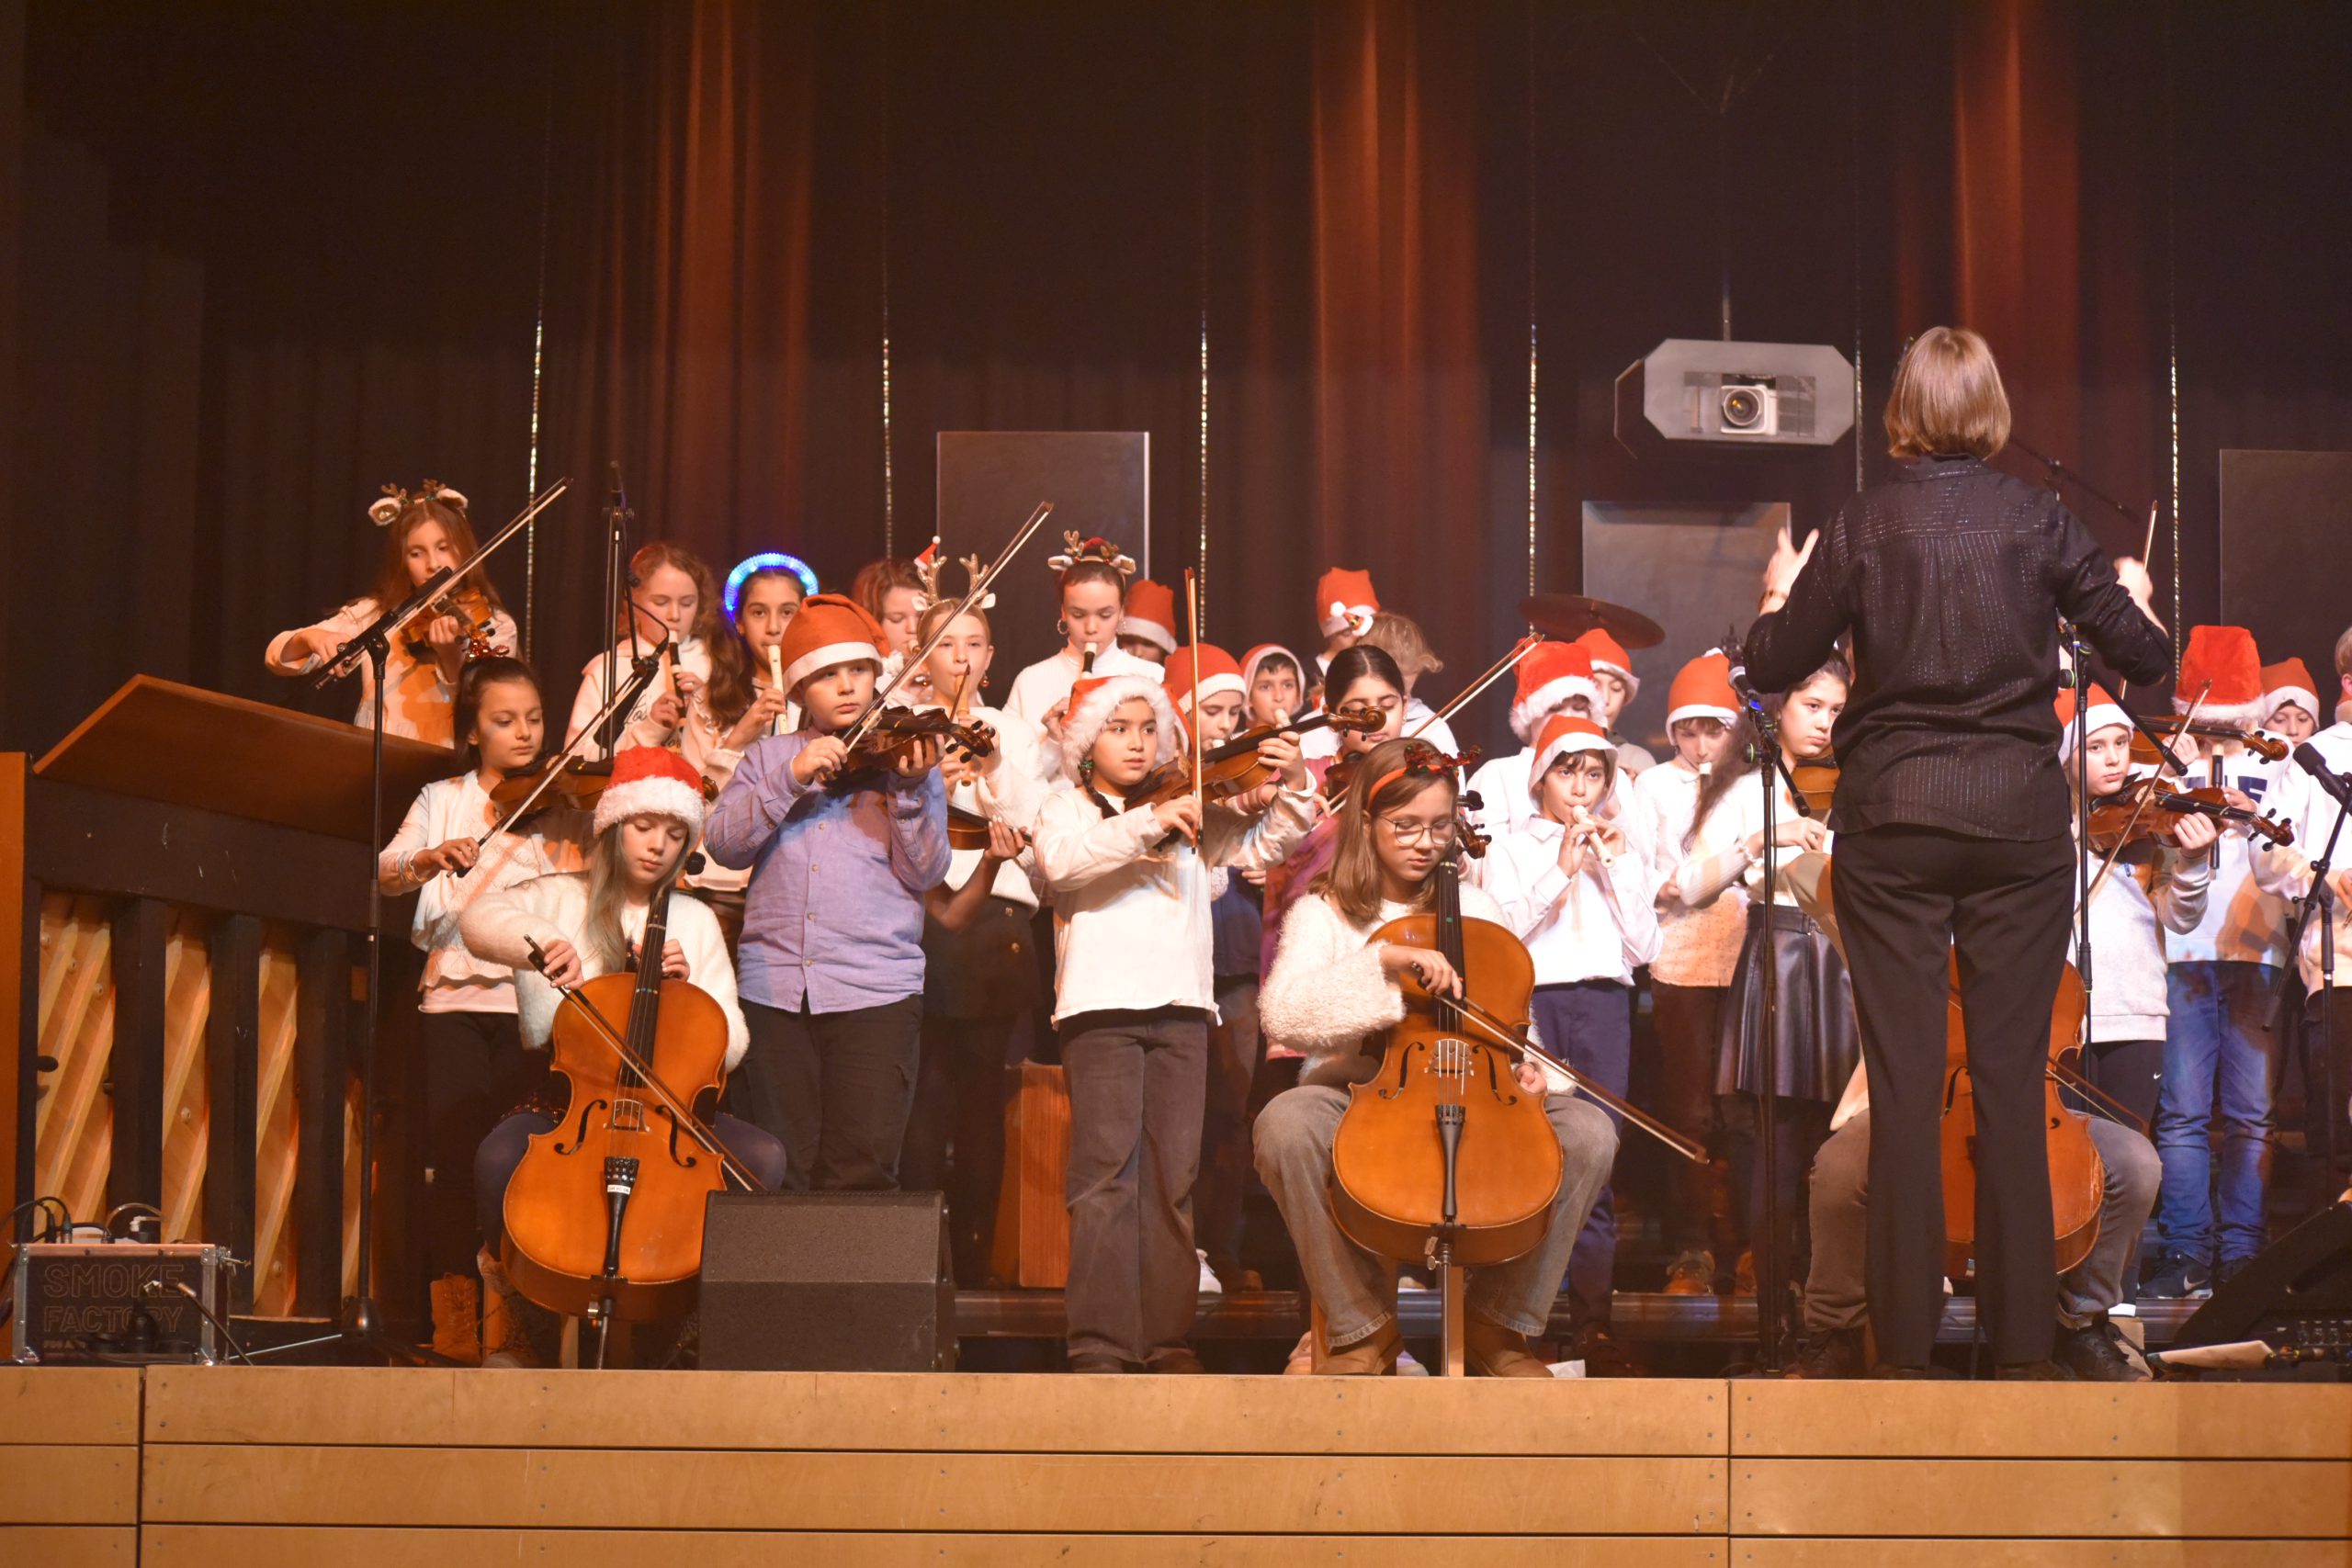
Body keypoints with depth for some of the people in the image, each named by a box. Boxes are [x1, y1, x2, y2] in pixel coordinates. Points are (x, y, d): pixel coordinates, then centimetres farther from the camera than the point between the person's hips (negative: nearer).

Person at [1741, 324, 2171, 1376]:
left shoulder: (1862, 527, -2)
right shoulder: (2039, 521, -1)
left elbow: (1771, 670, 2)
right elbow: (2146, 660, 2)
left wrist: (1782, 593, 22)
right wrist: (2134, 598, 23)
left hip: (1890, 818, 0)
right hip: (2019, 817, 0)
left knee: (1903, 1081, 3)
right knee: (2012, 1078, 4)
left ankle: (1906, 1338, 5)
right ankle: (2021, 1340, 6)